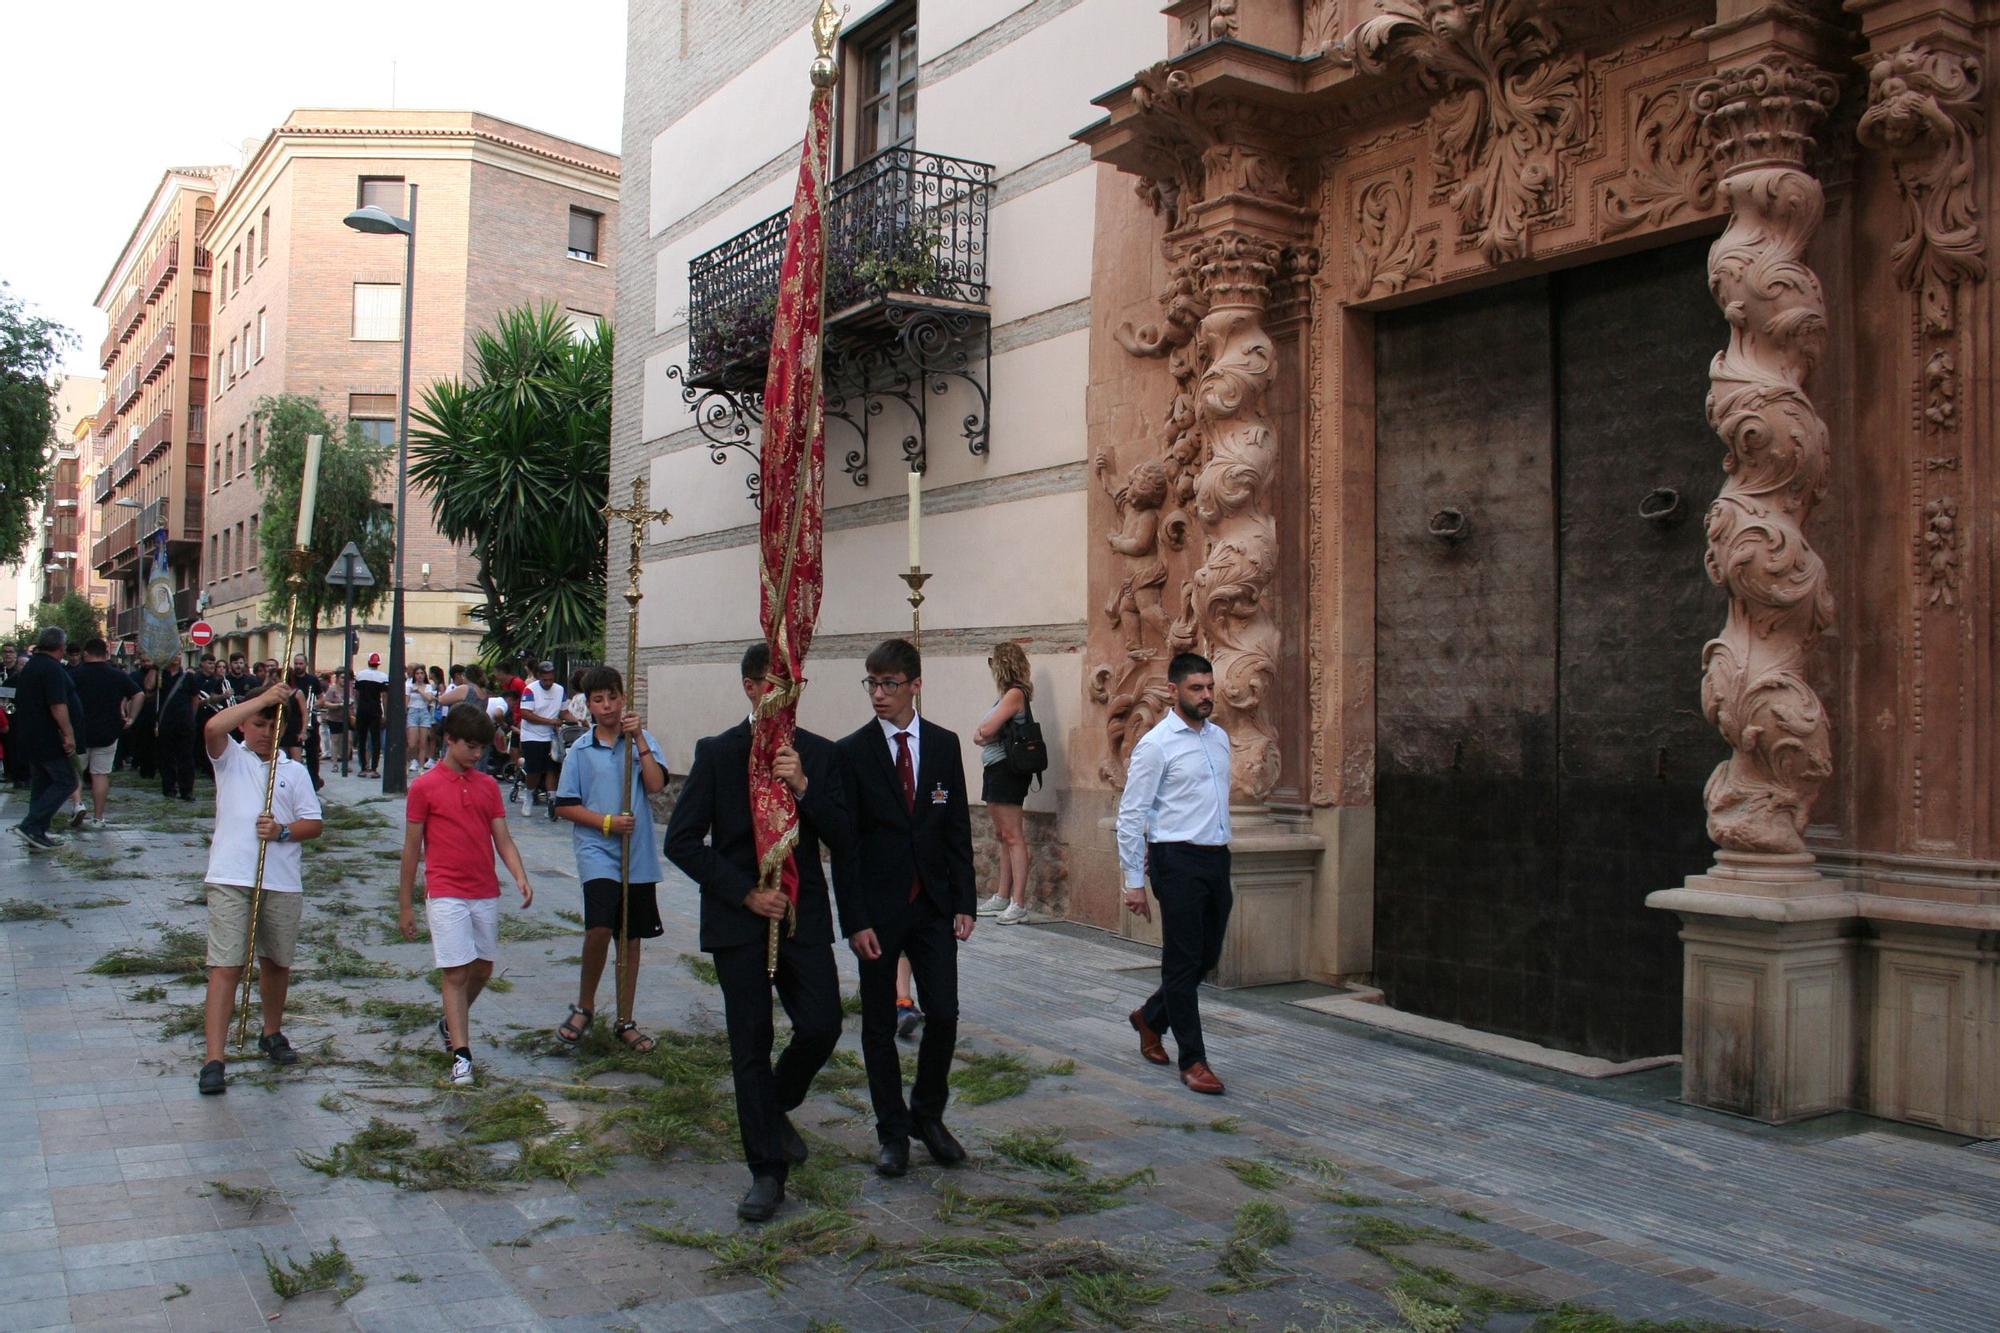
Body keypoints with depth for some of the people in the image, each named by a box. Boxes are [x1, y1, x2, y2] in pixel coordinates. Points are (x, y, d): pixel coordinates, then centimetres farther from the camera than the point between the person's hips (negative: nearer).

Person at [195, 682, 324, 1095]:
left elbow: (313, 824, 7)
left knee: (277, 963, 16)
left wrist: (283, 831, -13)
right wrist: (264, 698, -18)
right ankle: (214, 1061, -8)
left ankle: (272, 1034, 37)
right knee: (226, 967, -8)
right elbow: (212, 728, -17)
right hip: (231, 880, -3)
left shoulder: (295, 772, 11)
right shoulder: (230, 759, 6)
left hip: (283, 883, 3)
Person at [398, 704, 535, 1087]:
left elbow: (503, 839, 7)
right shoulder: (424, 787, -4)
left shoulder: (489, 786, 8)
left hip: (486, 894, 5)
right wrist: (405, 906, 1)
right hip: (446, 895, -5)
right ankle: (461, 1055, -4)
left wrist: (521, 878, -11)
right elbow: (412, 849, 0)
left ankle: (451, 1023, 37)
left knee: (483, 968, 13)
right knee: (455, 972, -7)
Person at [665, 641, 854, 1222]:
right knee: (751, 1045, 3)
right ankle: (767, 1171, 15)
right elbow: (682, 841, -4)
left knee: (822, 1027, -4)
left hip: (804, 916, 2)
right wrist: (745, 893, -10)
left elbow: (844, 839, -1)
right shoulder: (717, 754, -3)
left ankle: (776, 1107, 28)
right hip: (740, 919, -2)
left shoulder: (819, 754, 4)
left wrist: (804, 787, -16)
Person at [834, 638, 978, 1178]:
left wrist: (964, 904, 2)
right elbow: (843, 844, -6)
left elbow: (958, 829, 7)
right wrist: (855, 920, -11)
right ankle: (893, 1131, 21)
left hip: (933, 905, 2)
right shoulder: (852, 753, -5)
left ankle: (928, 1114, 23)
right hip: (878, 909, -2)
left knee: (944, 1015, 0)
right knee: (879, 1025, 7)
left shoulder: (944, 745, 3)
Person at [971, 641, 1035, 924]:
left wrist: (980, 732, 1)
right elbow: (983, 734, 12)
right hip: (994, 770, 10)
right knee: (1003, 837, 13)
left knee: (1013, 837, -10)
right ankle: (1002, 898, 20)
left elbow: (986, 731, -20)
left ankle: (1018, 904, -10)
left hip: (1006, 770, -10)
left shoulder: (1015, 694, -13)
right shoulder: (1007, 695, 16)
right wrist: (983, 734, -10)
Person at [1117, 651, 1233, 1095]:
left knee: (1208, 957, 14)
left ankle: (1150, 1018, 35)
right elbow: (1131, 815, -10)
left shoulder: (1219, 738, 12)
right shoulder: (1156, 744, -10)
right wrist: (1133, 881, -11)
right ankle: (1193, 1061, 9)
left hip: (1217, 858, 7)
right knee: (1184, 960, -1)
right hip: (1179, 860, -7)